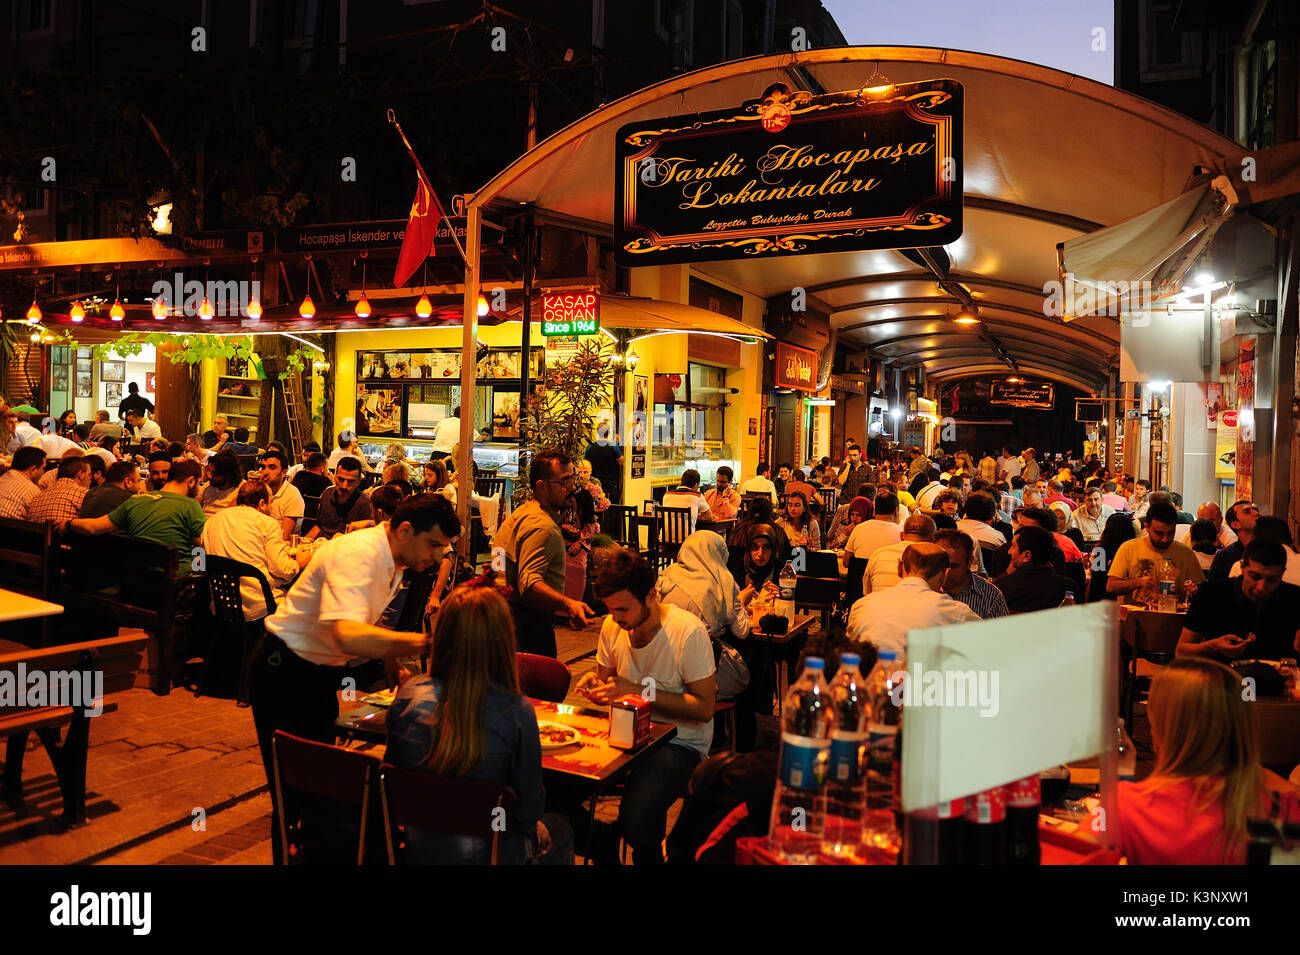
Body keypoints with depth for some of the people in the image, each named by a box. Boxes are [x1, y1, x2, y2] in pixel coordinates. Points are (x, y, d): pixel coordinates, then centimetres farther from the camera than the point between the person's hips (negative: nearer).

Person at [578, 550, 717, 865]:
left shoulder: (688, 631, -18)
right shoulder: (613, 627, 0)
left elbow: (704, 707, -16)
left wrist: (637, 691, -22)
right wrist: (593, 684, -10)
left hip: (681, 741, -5)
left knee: (635, 818, -30)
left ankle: (649, 855, 7)